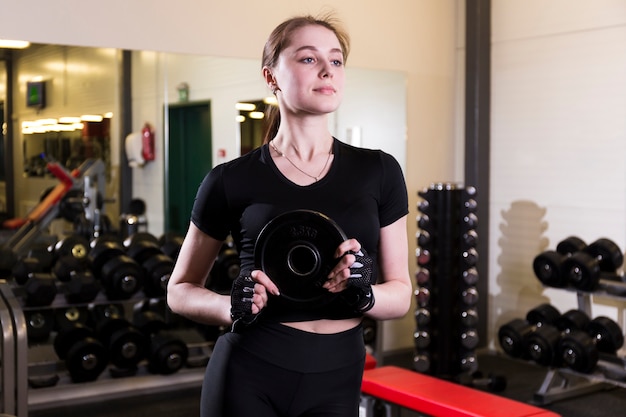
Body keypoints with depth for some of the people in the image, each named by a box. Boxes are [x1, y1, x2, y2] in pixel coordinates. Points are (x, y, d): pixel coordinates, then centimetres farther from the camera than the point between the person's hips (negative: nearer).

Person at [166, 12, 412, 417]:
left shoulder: (378, 171, 0)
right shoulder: (233, 180, -5)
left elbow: (401, 293, 3)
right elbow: (180, 290, 5)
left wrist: (363, 293, -17)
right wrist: (235, 307, -15)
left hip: (336, 381, 2)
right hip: (249, 375, -2)